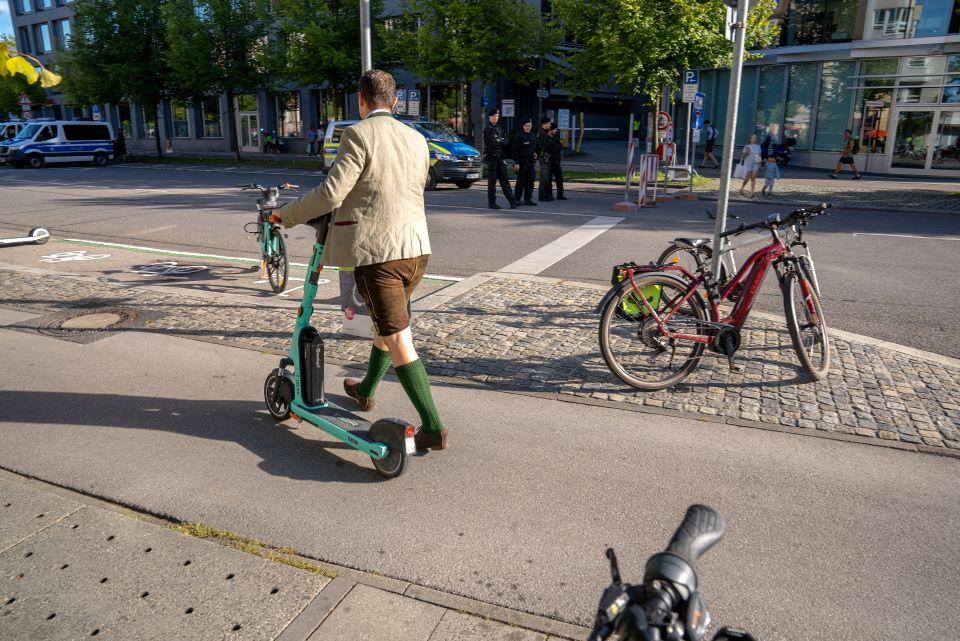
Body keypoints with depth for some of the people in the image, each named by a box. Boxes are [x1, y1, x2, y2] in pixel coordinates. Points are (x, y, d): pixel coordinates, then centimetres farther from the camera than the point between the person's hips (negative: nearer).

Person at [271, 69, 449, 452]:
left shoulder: (359, 134, -9)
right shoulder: (417, 140, 12)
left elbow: (331, 193, -13)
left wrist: (286, 215, 1)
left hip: (377, 252, -7)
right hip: (416, 247, 7)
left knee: (398, 339, -3)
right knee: (385, 323, 25)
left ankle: (434, 428, -3)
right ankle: (365, 391, 46)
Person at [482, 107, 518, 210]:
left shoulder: (499, 129, 19)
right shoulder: (487, 129, -5)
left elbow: (505, 143, 11)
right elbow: (493, 142, -16)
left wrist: (499, 141, -7)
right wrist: (501, 141, 0)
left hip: (500, 158, 6)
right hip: (492, 158, -6)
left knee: (505, 181, 4)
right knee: (492, 182, -2)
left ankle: (512, 202, 1)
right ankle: (491, 203, 5)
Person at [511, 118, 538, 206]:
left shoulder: (533, 135, 13)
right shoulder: (519, 135, -8)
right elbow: (515, 150, -11)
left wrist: (535, 153, 7)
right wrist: (516, 163, -17)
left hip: (531, 162, 7)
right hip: (521, 162, -7)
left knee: (530, 181, 7)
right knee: (520, 181, -4)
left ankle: (528, 199, 14)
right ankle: (517, 199, 4)